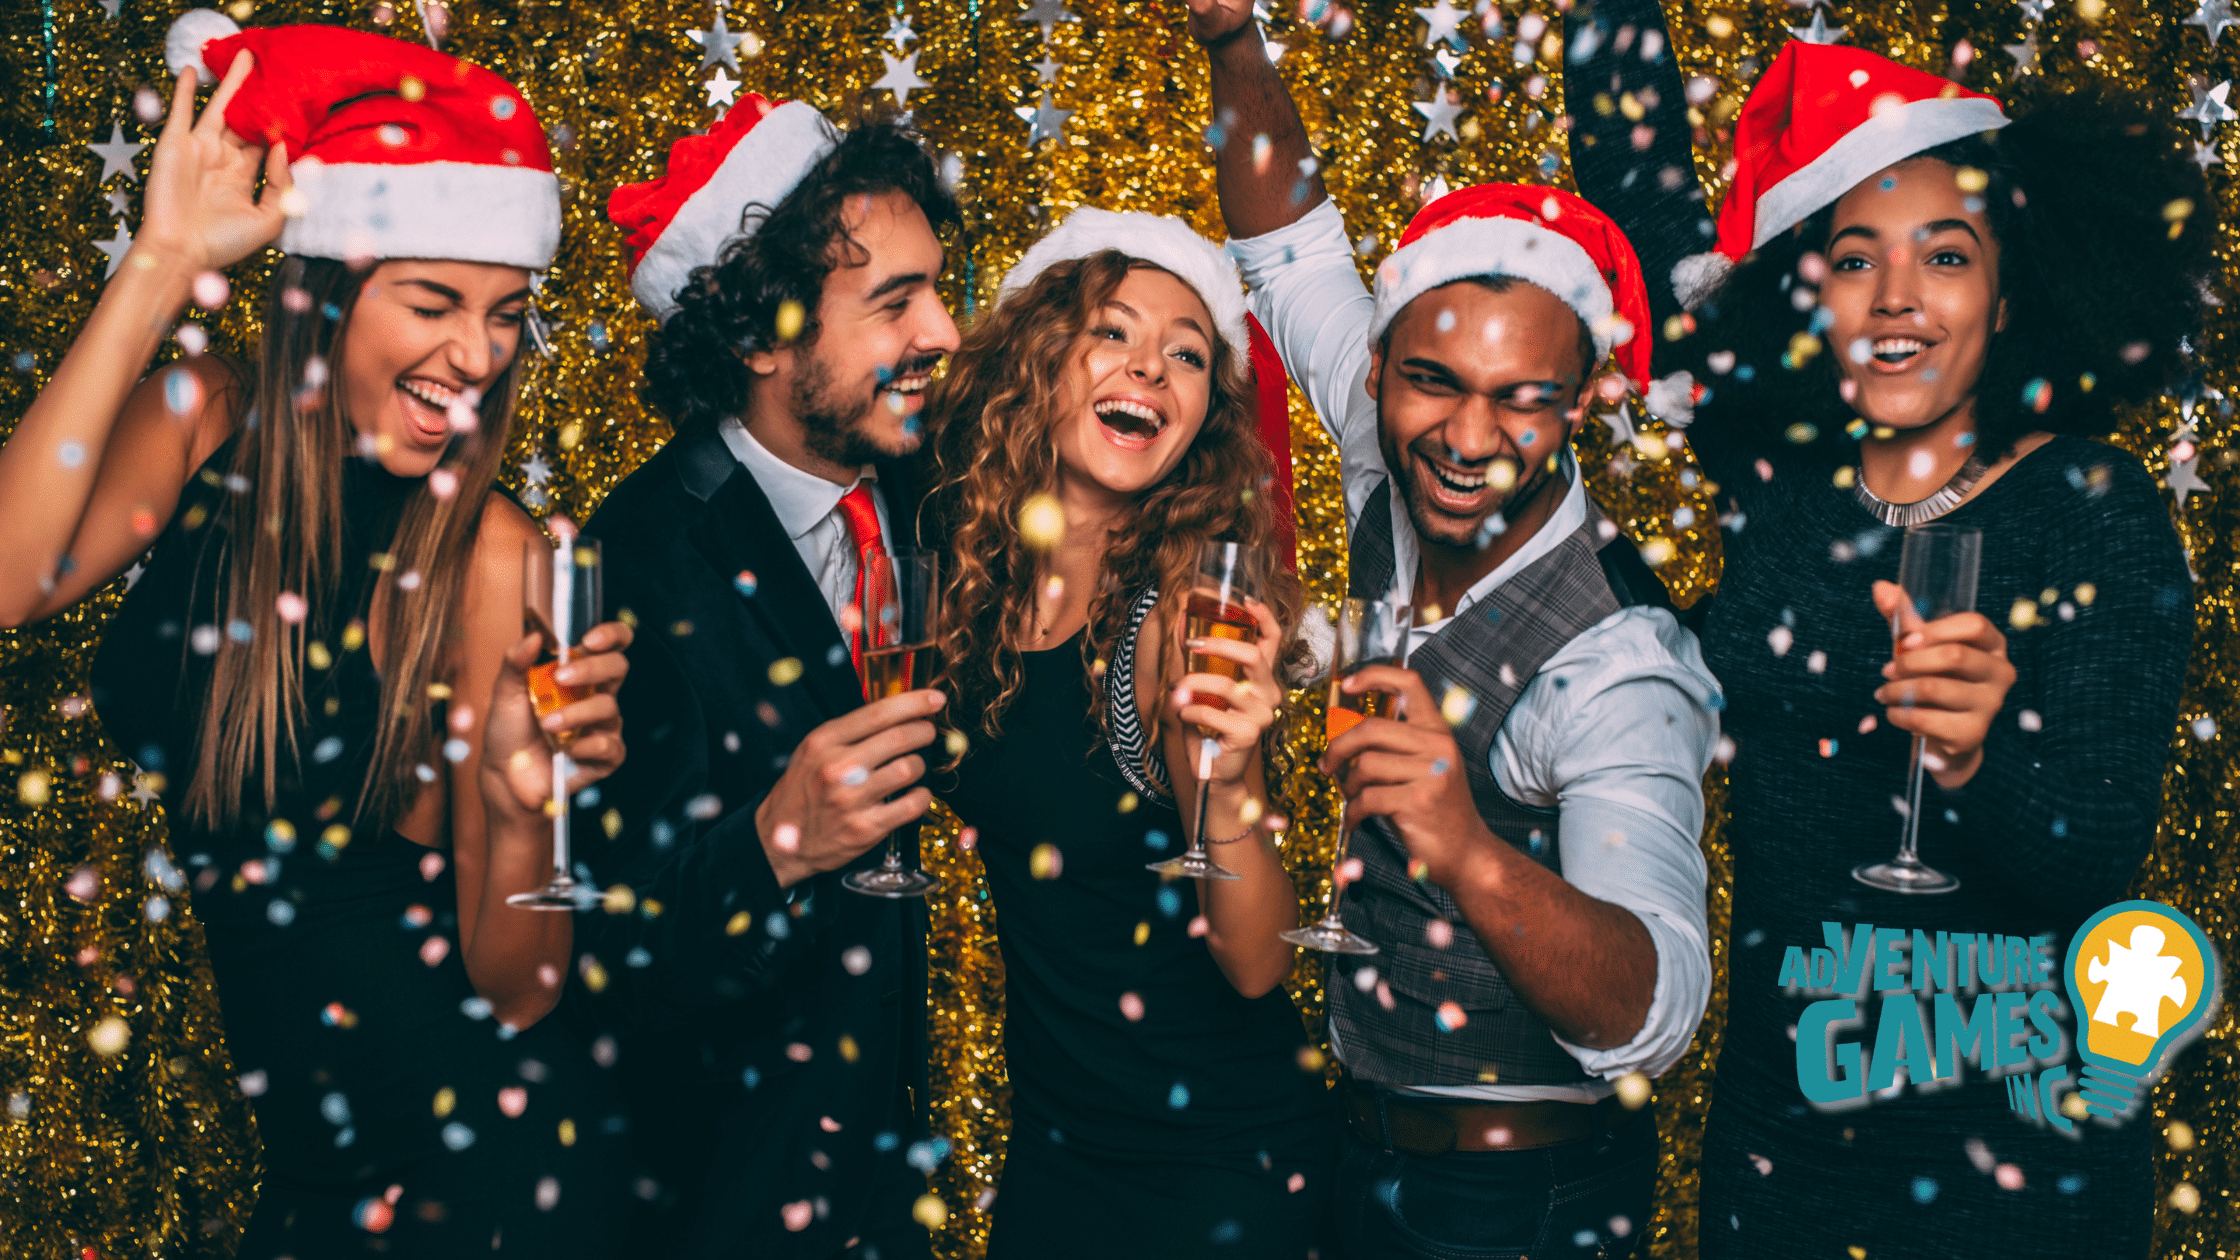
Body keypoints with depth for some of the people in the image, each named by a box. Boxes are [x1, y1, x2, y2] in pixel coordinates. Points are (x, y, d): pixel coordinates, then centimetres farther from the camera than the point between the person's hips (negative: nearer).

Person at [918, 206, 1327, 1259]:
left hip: (1220, 1160, -4)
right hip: (1050, 1130, 4)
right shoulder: (957, 568, -7)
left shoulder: (1184, 611, -19)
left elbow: (1256, 964, -20)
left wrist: (1228, 780, -35)